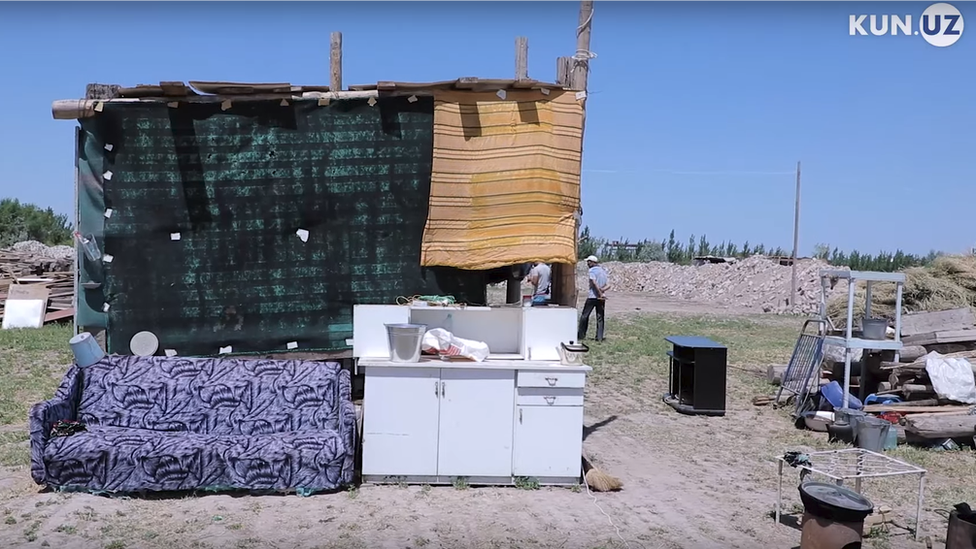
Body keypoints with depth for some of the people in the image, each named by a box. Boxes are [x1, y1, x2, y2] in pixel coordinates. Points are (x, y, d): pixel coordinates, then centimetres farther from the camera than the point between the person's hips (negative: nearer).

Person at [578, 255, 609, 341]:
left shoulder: (592, 270, -5)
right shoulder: (603, 271, 16)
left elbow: (594, 283, -18)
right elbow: (608, 285, 8)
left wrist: (600, 294, -15)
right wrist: (601, 290, -5)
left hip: (592, 296, -6)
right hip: (602, 298, 6)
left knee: (584, 316, 3)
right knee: (600, 317, 8)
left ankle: (581, 336, 4)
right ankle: (599, 337, 4)